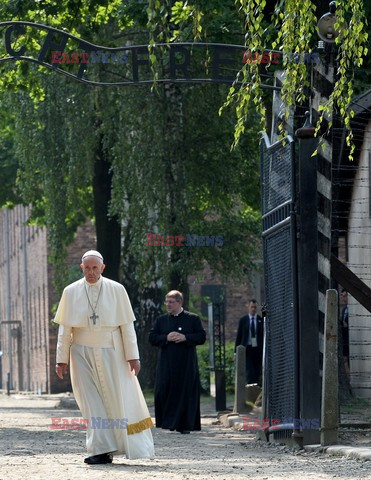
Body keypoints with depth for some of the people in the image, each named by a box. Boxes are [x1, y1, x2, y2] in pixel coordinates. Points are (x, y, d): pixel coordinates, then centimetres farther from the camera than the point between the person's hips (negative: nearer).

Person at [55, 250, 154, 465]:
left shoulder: (116, 290, -3)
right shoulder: (71, 292, 0)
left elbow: (127, 325, -3)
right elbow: (64, 328, 2)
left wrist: (133, 356, -6)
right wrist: (62, 358, -1)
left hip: (110, 353, -1)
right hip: (83, 354, 1)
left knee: (118, 399, 1)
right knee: (93, 403, -4)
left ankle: (134, 446, 16)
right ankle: (102, 451, -6)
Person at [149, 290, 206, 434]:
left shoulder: (193, 319, 4)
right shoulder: (161, 320, 11)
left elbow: (201, 337, -1)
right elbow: (152, 338, 6)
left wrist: (185, 337, -15)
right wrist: (166, 338, -11)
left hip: (186, 364, -2)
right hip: (166, 364, 2)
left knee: (186, 393, -3)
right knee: (164, 393, -4)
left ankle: (184, 425, 2)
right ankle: (168, 421, 7)